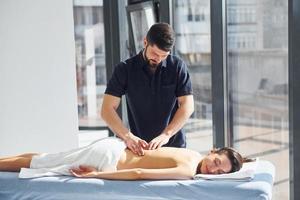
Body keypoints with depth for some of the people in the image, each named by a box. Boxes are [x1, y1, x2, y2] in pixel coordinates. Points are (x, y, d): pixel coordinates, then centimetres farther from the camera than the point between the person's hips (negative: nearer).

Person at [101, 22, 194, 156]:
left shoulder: (177, 67, -1)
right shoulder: (125, 70, -2)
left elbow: (187, 106, -5)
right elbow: (107, 109, -8)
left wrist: (166, 134, -20)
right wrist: (127, 136, -24)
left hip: (174, 146, 0)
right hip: (139, 147, 0)